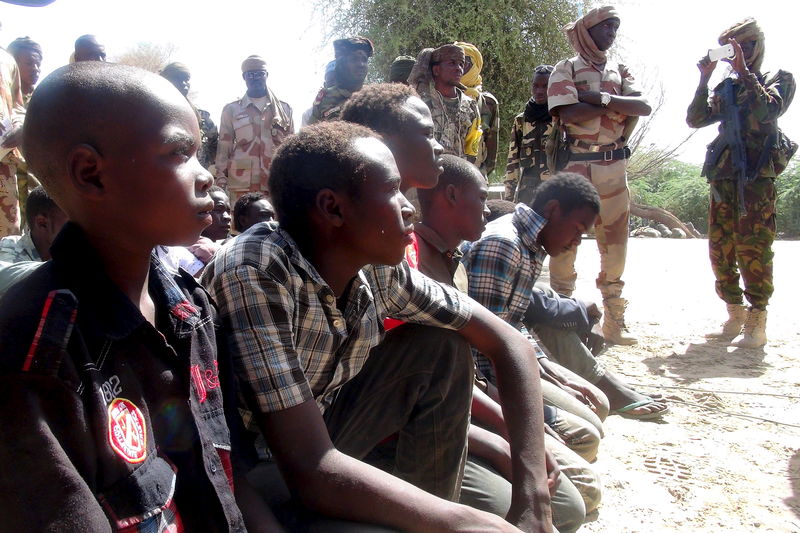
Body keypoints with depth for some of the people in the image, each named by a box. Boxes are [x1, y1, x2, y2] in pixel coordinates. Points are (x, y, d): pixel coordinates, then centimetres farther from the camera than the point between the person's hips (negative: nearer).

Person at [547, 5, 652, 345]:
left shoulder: (619, 71, 18)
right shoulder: (567, 69, 5)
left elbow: (644, 107, 1)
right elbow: (568, 113, -14)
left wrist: (600, 98, -11)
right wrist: (619, 107, -6)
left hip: (613, 167, 5)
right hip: (574, 164, -4)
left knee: (614, 244, 6)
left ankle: (614, 320, 14)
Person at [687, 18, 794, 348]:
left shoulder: (779, 79, 8)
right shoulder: (725, 88, 20)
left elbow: (767, 111, -13)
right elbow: (695, 119, 9)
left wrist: (743, 70, -12)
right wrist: (704, 79, 3)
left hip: (757, 176, -5)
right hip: (722, 177, 6)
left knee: (752, 249, -10)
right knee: (720, 250, 4)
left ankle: (757, 323, -4)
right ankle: (735, 318, 14)